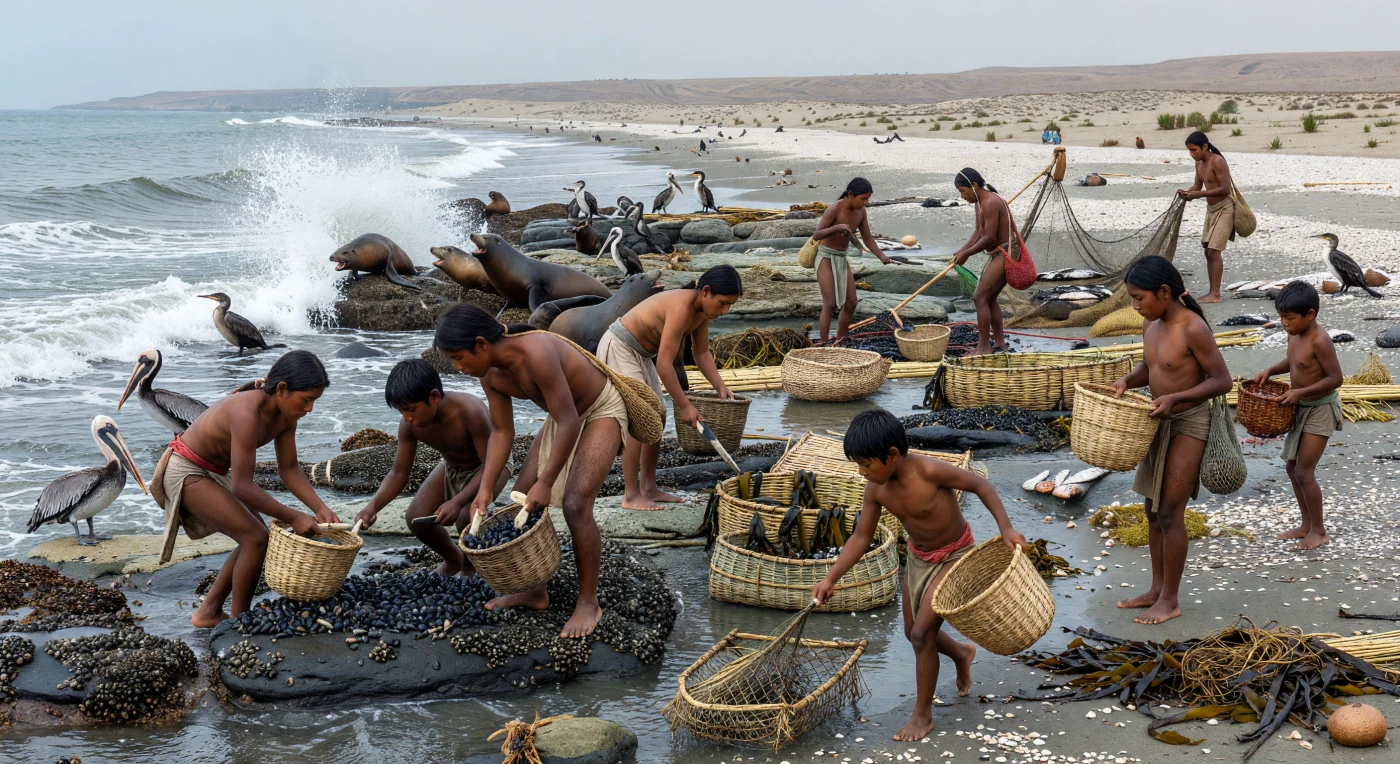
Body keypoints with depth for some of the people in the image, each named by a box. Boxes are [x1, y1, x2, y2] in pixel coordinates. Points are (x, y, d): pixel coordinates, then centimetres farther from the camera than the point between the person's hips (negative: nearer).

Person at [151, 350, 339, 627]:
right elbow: (242, 487, -34)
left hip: (214, 474, 9)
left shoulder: (285, 414, -8)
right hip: (186, 473, -9)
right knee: (256, 538, -14)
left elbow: (289, 469, 1)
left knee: (256, 539, 9)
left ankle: (208, 613, 20)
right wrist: (292, 517, -29)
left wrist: (320, 508, -12)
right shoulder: (247, 414, -35)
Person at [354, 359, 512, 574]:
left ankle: (469, 567, 2)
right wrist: (374, 505, -31)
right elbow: (398, 473, -12)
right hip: (451, 467, 6)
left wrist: (458, 501, -47)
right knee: (416, 518, -10)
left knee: (466, 516, -30)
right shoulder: (409, 425, -21)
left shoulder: (469, 411, -39)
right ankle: (452, 559, 20)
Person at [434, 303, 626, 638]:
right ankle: (534, 591, 19)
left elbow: (569, 424, -34)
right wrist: (485, 490, -7)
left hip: (601, 411, -9)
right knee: (522, 499, 5)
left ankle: (588, 602, -9)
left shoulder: (536, 354, -37)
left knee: (576, 504, -21)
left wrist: (545, 482, -32)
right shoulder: (490, 374, -10)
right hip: (564, 416, 9)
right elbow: (501, 432, 0)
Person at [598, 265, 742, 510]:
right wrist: (685, 406, -27)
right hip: (618, 350, -10)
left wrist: (720, 387, -6)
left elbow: (702, 353, 6)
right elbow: (664, 364, -33)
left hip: (641, 353, 10)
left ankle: (648, 488, 19)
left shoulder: (702, 309, -4)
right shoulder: (681, 307, -32)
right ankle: (631, 496, -8)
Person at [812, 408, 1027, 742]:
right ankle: (961, 653, 50)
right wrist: (830, 578, -13)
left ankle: (923, 715, 6)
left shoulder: (928, 471, -33)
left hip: (953, 557, -7)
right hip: (918, 556, 7)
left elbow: (980, 484, -21)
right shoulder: (876, 488, -15)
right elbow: (861, 537, -6)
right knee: (913, 632, 17)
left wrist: (1006, 528, -28)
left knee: (922, 633, -11)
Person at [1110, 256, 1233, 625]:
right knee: (1153, 509, 14)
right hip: (1160, 424, 8)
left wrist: (1175, 398, -27)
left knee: (1170, 513, -3)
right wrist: (1127, 380, -2)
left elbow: (1222, 380, -18)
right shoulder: (1151, 324, 2)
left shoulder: (1193, 329, -22)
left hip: (1188, 424, -8)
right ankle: (1157, 588, 26)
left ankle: (1170, 601, 8)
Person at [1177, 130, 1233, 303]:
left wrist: (1199, 195, -28)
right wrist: (1187, 192, -8)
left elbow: (1225, 189, -25)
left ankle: (1215, 294, -12)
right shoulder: (1199, 163, 6)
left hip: (1224, 209, -9)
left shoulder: (1217, 161, -20)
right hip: (1211, 209, 9)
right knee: (1208, 251, 9)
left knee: (1214, 250, -13)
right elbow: (1197, 185, 14)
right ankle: (1212, 292, 14)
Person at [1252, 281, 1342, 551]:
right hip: (1300, 408, 9)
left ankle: (1319, 531, 7)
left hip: (1320, 410, -9)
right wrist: (1271, 370, 3)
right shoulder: (1294, 335, 1)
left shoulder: (1319, 341, -25)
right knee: (1291, 467, 14)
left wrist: (1300, 392, -27)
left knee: (1304, 472, -7)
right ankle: (1306, 525, 27)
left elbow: (1335, 378, -25)